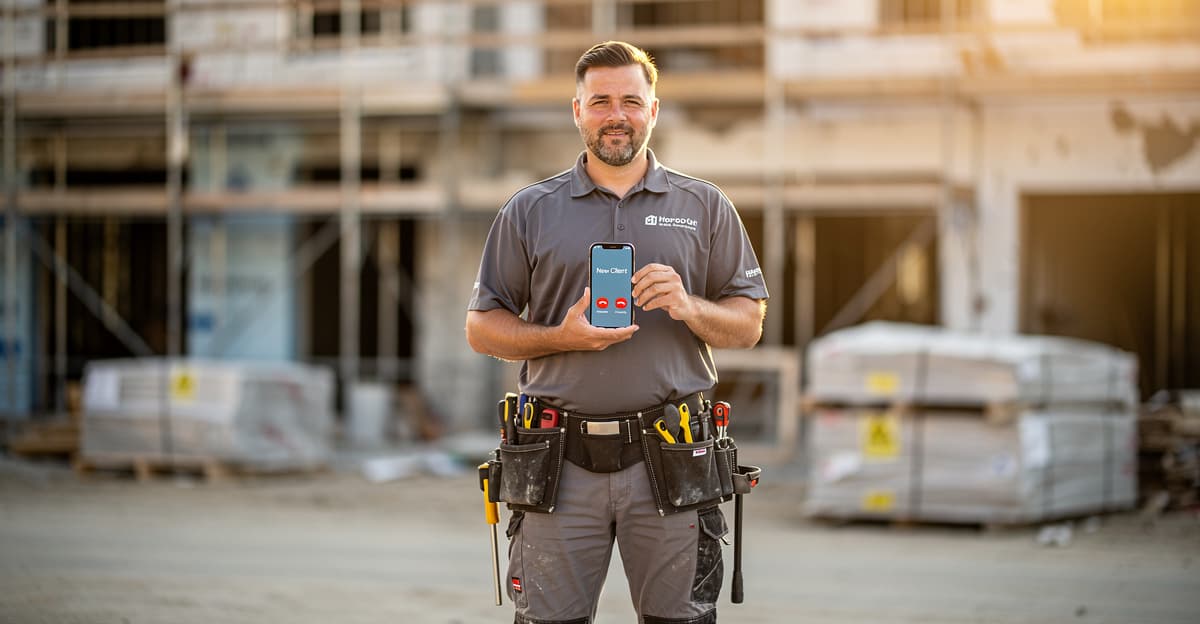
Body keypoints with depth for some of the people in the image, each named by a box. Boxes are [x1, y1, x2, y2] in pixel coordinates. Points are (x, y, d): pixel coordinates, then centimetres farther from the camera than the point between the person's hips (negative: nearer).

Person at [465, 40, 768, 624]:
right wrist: (561, 338, -8)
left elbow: (748, 324, 11)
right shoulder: (528, 212, 10)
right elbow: (482, 327, 9)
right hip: (560, 460, 0)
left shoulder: (703, 206, 11)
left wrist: (689, 308, -10)